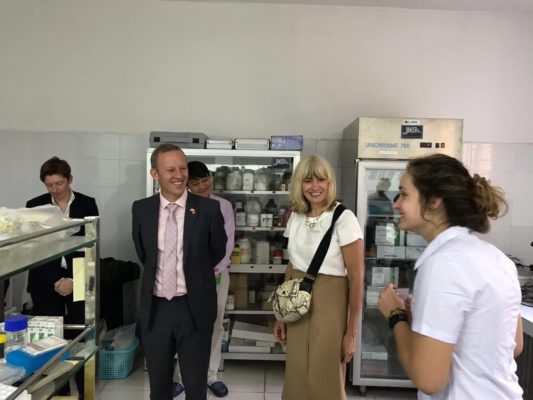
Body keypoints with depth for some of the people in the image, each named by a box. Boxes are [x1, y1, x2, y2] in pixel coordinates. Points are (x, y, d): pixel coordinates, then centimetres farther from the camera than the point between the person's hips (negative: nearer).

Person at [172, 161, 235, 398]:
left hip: (218, 272, 1)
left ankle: (211, 376, 27)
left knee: (214, 326, 11)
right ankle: (181, 377, 22)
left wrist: (217, 268, -16)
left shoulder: (224, 206, 2)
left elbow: (228, 240, -2)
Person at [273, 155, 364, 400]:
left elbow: (356, 278, -14)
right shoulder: (295, 217, 3)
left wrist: (351, 332, -13)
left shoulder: (343, 218, -15)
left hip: (329, 306, -5)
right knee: (296, 379, 18)